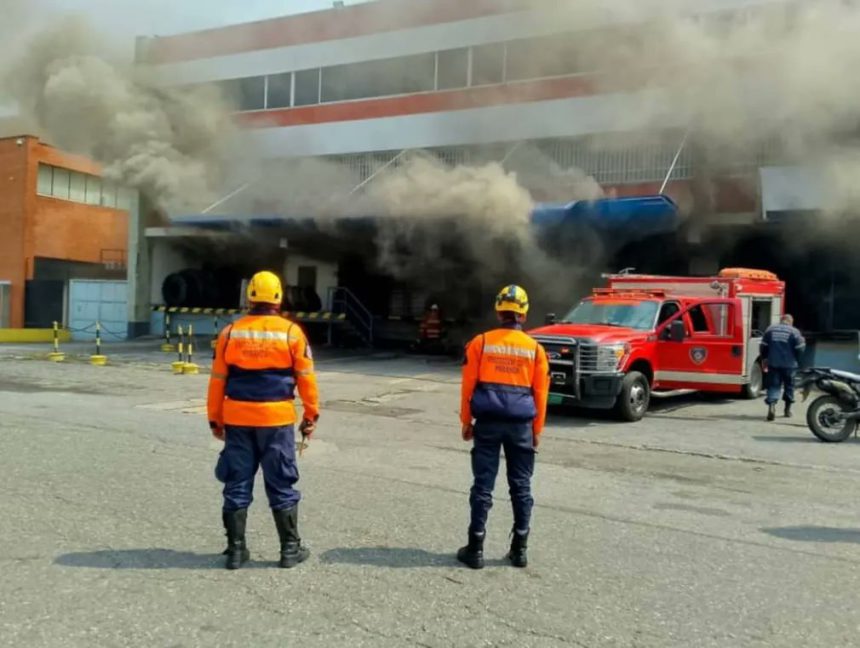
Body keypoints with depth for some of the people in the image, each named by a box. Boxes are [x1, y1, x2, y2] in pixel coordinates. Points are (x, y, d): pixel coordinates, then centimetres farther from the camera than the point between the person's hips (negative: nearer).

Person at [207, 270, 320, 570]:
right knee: (282, 486, 8)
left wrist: (215, 419, 13)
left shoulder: (230, 332, 2)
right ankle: (290, 548, 14)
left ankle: (236, 549, 15)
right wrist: (311, 415, 9)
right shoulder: (291, 332, -4)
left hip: (237, 418, 2)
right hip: (277, 418, -2)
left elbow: (217, 380, 4)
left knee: (237, 484, 11)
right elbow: (306, 378, -1)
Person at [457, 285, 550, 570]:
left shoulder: (480, 342, 0)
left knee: (483, 485, 4)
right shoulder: (535, 349, 3)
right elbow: (540, 393, 4)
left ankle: (475, 549, 7)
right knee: (521, 487, 10)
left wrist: (466, 421, 8)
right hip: (521, 424, 1)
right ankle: (519, 549, 16)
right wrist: (537, 429, 12)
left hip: (488, 422, -1)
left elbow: (468, 385, 0)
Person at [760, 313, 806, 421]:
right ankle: (787, 409, 24)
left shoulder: (770, 329, 5)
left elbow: (764, 346, 6)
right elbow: (799, 348, -5)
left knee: (773, 385, 0)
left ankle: (771, 405, -22)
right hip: (789, 364, -1)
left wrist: (764, 359, 17)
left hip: (773, 364, 2)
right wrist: (797, 360, 12)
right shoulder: (794, 332, -4)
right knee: (789, 386, 14)